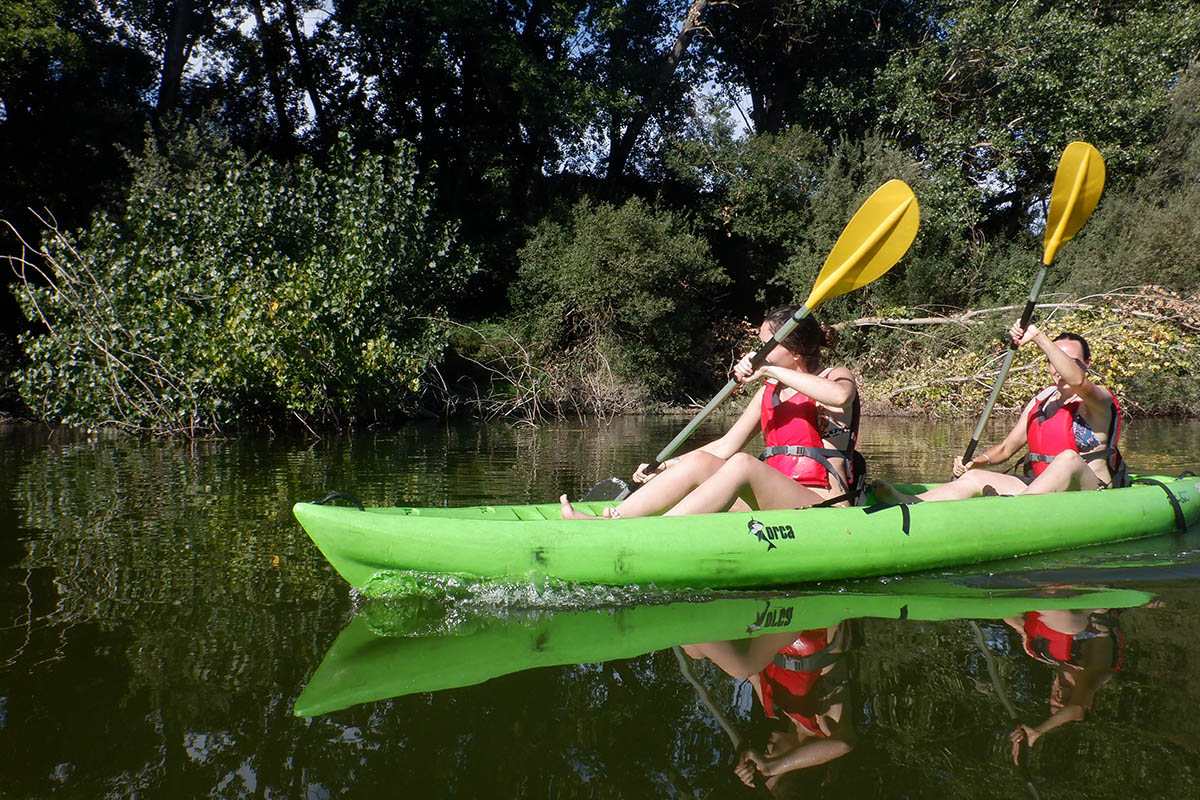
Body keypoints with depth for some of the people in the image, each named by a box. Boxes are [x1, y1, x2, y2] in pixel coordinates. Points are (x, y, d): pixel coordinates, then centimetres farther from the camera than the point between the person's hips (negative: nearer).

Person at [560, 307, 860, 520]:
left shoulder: (836, 377, 1)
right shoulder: (768, 392, 20)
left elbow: (839, 395, -26)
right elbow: (727, 445, 16)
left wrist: (770, 370, -22)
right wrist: (663, 467, 5)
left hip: (823, 510, -6)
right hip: (773, 504, 6)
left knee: (742, 463, -32)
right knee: (698, 462, -17)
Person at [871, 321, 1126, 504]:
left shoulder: (1099, 398, -6)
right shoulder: (1041, 400, 15)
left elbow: (1077, 380, -32)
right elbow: (1006, 448, 15)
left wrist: (1038, 337, -34)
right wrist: (976, 461, -6)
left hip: (1091, 491, -6)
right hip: (1042, 489, 6)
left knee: (1069, 459, -37)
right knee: (974, 477, -14)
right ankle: (907, 503, -38)